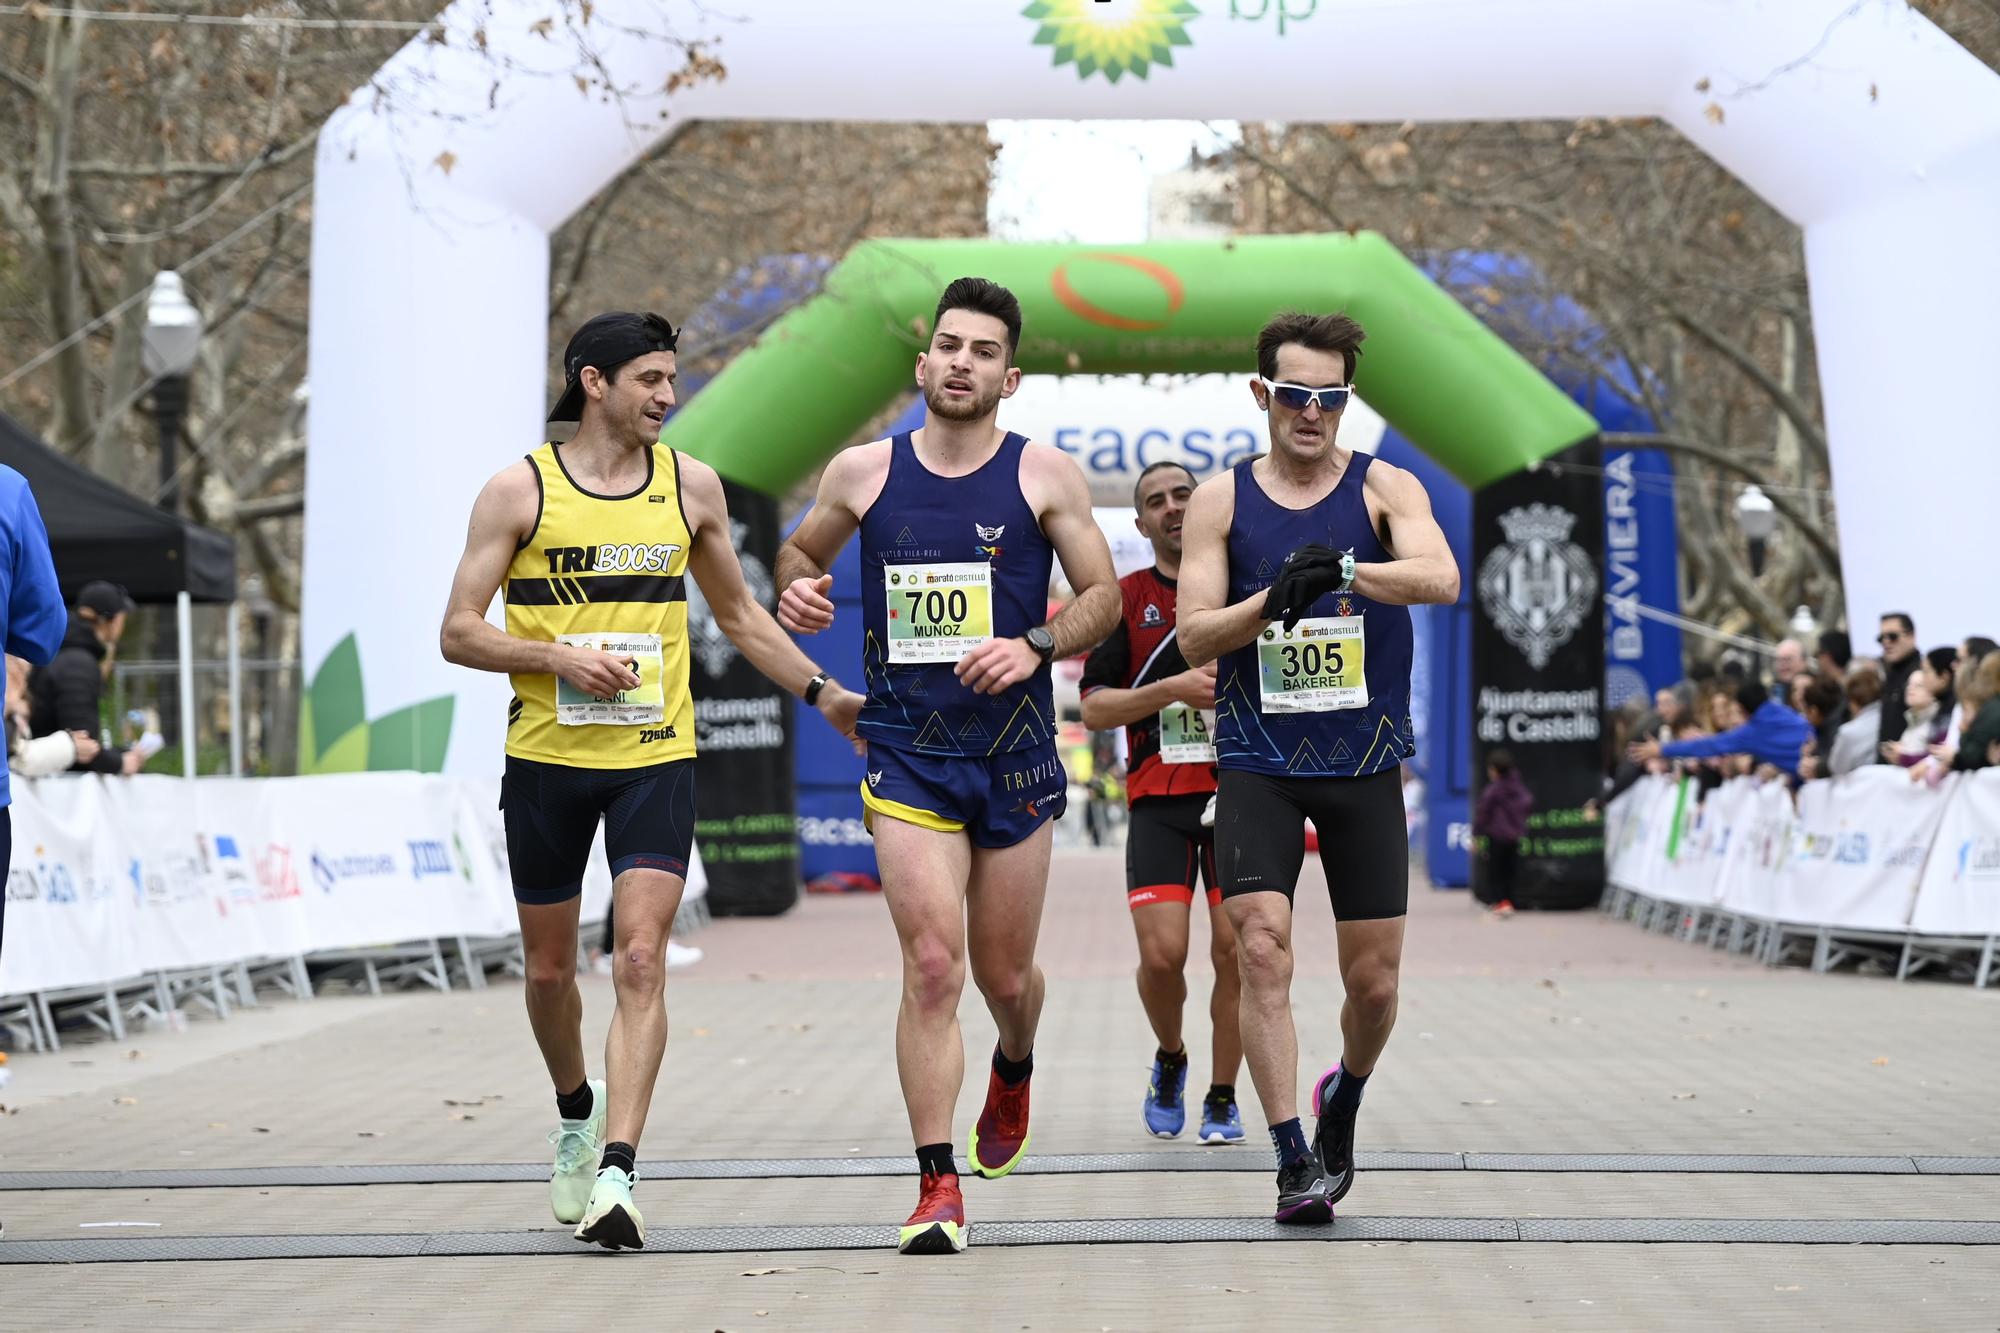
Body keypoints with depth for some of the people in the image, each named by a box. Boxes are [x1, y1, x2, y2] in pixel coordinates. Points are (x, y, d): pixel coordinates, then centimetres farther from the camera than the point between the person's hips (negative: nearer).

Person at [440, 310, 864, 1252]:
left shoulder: (691, 486, 6)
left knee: (640, 961, -15)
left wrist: (823, 694, 11)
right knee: (549, 969, 11)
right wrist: (560, 656, -18)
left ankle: (616, 1174, -19)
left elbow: (740, 616, 19)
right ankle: (577, 1113, 40)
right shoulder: (519, 490, -3)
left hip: (656, 758, 1)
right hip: (547, 757, 0)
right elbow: (459, 632, -4)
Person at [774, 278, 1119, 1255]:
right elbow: (801, 550, 20)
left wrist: (1035, 645, -15)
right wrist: (796, 587, -3)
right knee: (932, 965, -13)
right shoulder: (862, 473, 3)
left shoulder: (1045, 476, 0)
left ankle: (1014, 1071, 48)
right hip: (907, 752, 0)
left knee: (1005, 973, 12)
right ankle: (937, 1187, -9)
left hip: (1015, 754, 1)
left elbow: (1103, 596, 3)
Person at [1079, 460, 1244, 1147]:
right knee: (1162, 953, -11)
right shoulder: (1125, 598, 6)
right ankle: (1170, 1060, 19)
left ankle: (1222, 1100, 12)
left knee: (1235, 950, -6)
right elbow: (1094, 708, 1)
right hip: (1158, 800, 0)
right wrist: (1173, 689, -13)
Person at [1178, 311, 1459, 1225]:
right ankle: (1295, 1160, -10)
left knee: (1374, 981, 4)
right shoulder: (1221, 499, 3)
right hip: (1258, 762, 0)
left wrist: (1340, 571, -35)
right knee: (1262, 950, -16)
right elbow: (1194, 637, -3)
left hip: (1364, 764, 0)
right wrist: (1271, 600, -23)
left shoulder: (1384, 489, 1)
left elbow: (1441, 578, -18)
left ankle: (1343, 1100, 35)